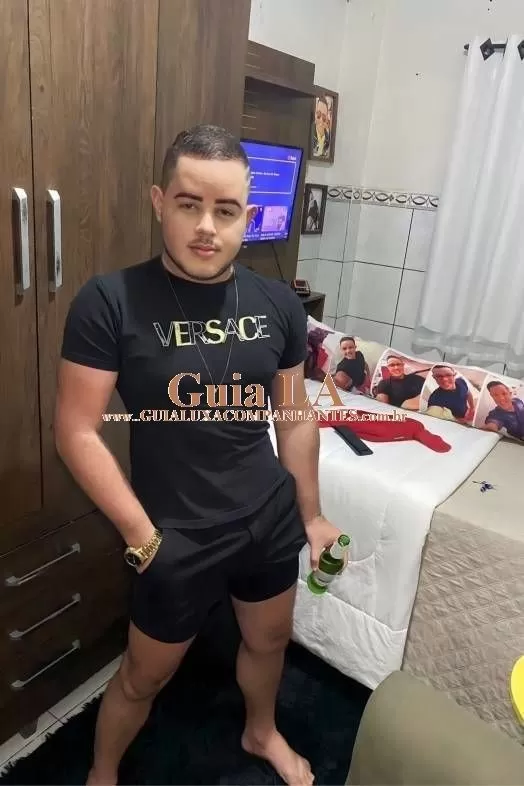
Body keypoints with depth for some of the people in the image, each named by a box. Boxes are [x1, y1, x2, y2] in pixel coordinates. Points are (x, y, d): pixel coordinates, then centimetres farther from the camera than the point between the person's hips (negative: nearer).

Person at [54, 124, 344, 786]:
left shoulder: (278, 303, -5)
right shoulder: (110, 302, -18)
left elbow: (294, 416, 4)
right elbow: (76, 433, -15)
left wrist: (312, 514, 9)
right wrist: (144, 537, -15)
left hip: (273, 518, 5)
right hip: (178, 537, -4)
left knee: (269, 639, 28)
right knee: (146, 674, 19)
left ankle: (261, 732, 61)